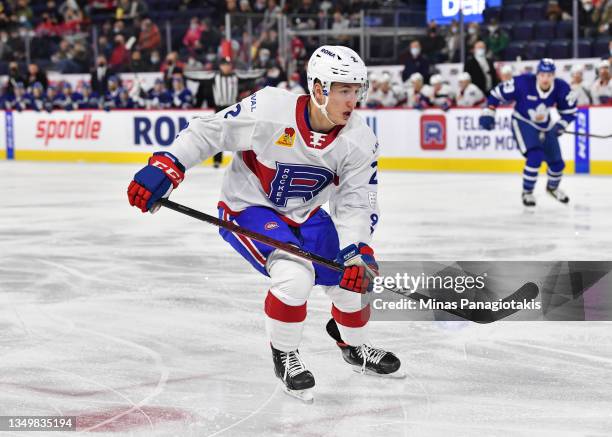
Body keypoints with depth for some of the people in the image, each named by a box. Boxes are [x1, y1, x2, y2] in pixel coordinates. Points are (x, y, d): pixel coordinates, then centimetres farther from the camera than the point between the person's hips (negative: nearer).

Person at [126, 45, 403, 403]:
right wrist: (165, 167, -25)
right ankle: (284, 355, -2)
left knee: (355, 279, 1)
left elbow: (356, 202, -12)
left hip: (306, 215, 5)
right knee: (295, 275, -29)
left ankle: (355, 346, 34)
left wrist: (358, 251, -27)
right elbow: (208, 131, -19)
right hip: (249, 209, -5)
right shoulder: (269, 111, -29)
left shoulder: (360, 141, -15)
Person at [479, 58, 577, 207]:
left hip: (545, 126, 5)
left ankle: (552, 187, 44)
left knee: (557, 162, 10)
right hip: (523, 122, -5)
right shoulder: (523, 83, -29)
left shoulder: (561, 88, -19)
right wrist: (488, 113, -19)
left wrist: (560, 125, -18)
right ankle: (527, 192, -3)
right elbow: (498, 93, -17)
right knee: (535, 157, -25)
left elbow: (570, 110, -3)